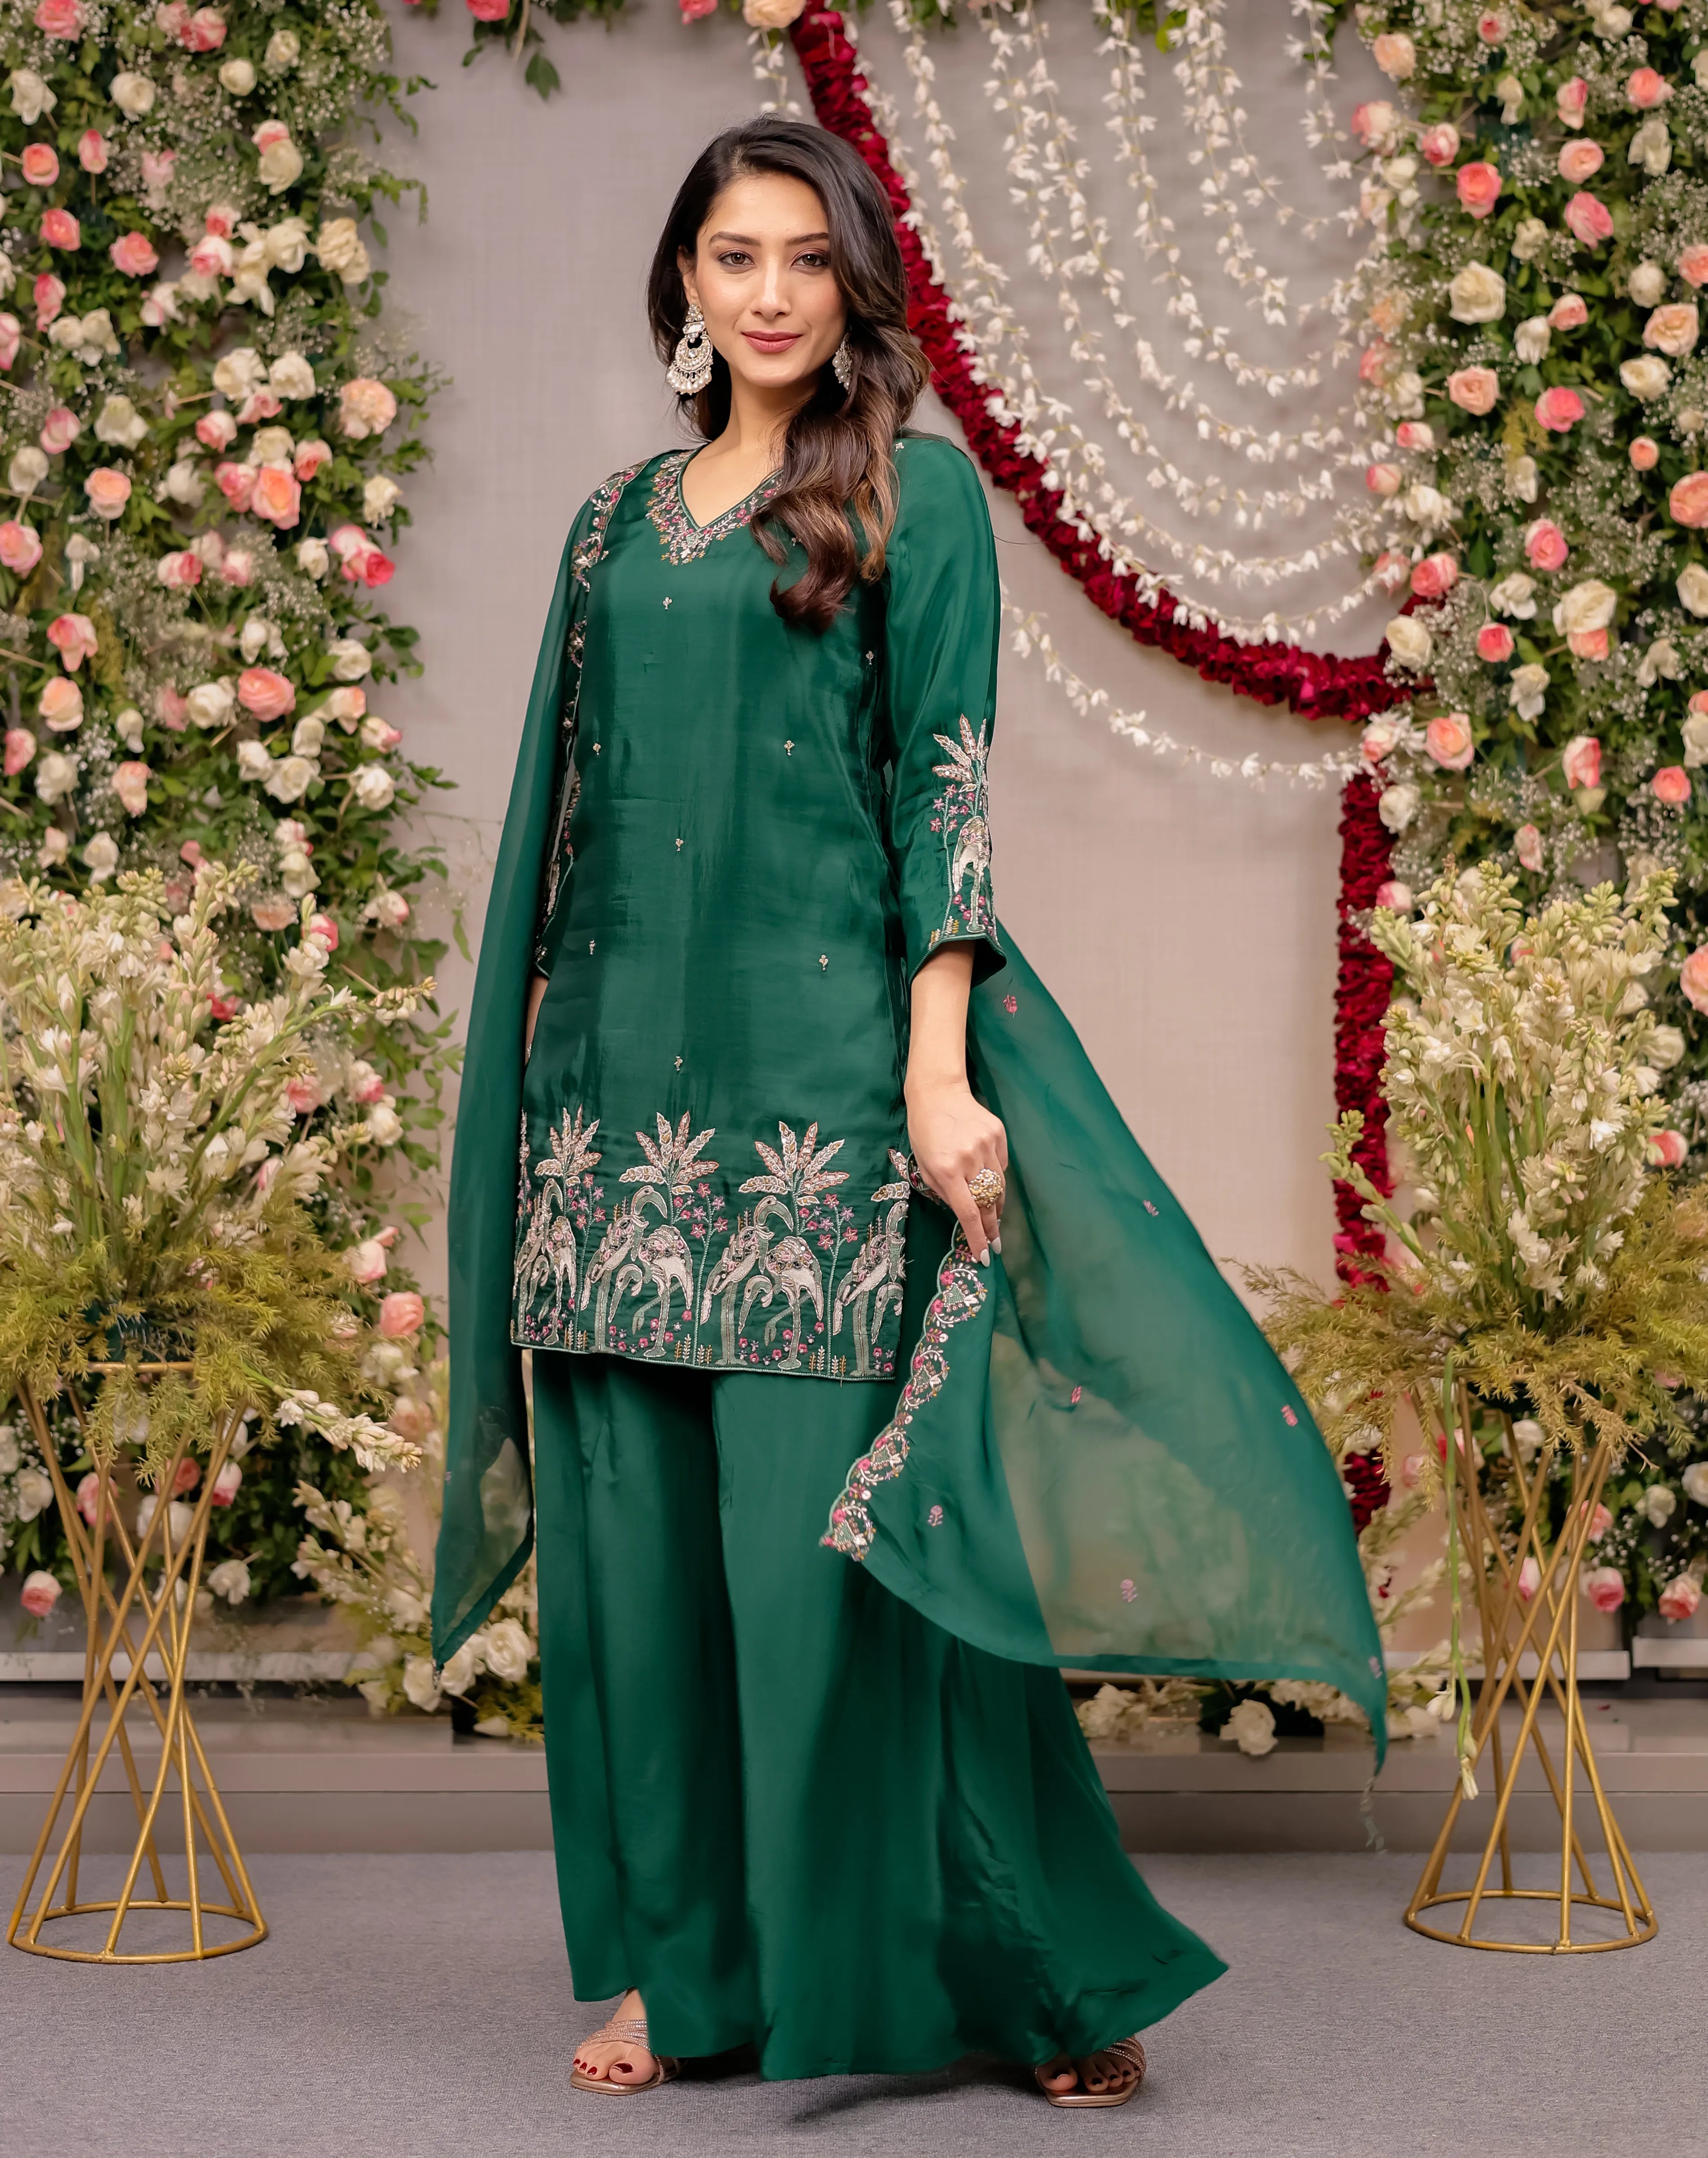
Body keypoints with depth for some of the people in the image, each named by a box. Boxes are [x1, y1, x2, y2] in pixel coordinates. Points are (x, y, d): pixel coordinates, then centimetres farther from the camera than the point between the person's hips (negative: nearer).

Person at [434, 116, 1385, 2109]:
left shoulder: (913, 492, 1)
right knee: (634, 1528, 6)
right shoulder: (619, 520, 17)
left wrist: (938, 1069, -16)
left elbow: (943, 785, -6)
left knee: (835, 1522, -5)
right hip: (626, 1069, 6)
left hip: (823, 1058, -5)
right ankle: (686, 1960, 19)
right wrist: (539, 1066, 13)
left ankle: (1039, 1965, 10)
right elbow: (572, 811, 17)